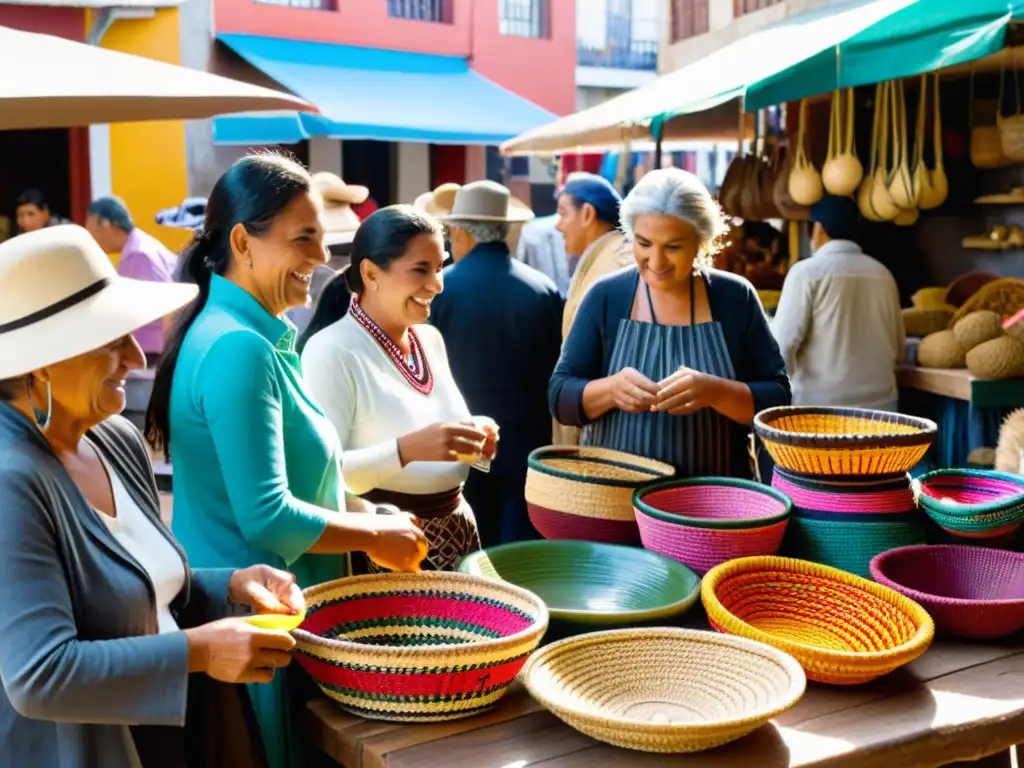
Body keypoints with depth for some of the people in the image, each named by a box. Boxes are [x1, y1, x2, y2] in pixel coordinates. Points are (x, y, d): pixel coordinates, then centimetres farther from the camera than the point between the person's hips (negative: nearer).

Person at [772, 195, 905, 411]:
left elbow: (784, 342, -10)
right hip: (880, 401, 5)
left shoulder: (808, 271, -6)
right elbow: (898, 348, 15)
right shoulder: (883, 274, 9)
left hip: (822, 403, -4)